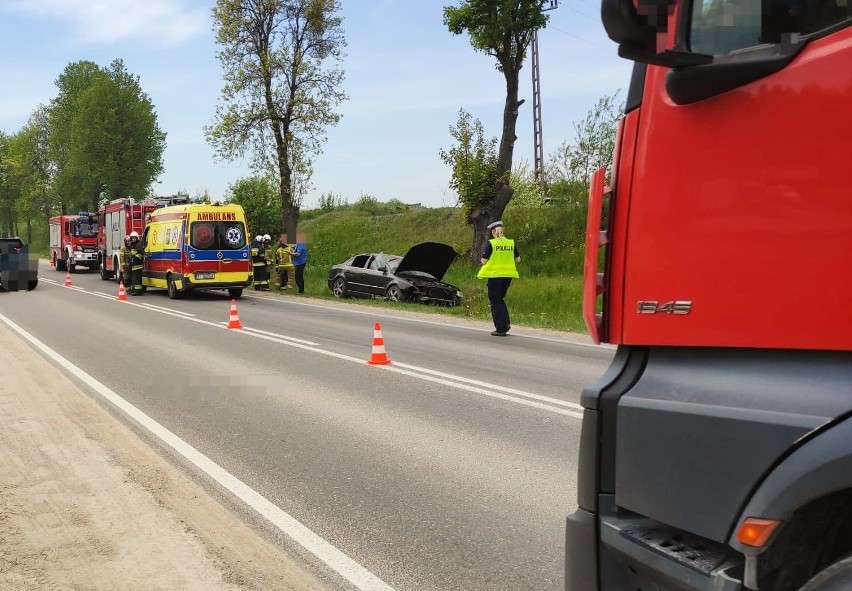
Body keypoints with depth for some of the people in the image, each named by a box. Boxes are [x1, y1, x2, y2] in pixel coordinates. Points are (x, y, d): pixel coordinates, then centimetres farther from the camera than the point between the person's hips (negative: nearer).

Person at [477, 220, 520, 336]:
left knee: (495, 301, 5)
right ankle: (506, 322, 7)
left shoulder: (490, 244, -10)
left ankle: (500, 328, 2)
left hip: (495, 275, -5)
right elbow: (518, 259, 8)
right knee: (500, 299, 21)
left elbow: (483, 261, -11)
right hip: (508, 275, 5)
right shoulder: (511, 243, 3)